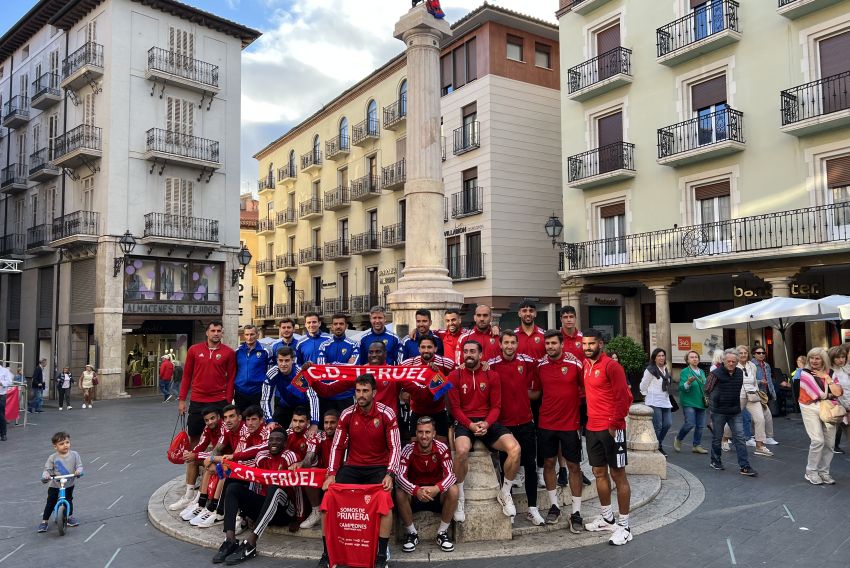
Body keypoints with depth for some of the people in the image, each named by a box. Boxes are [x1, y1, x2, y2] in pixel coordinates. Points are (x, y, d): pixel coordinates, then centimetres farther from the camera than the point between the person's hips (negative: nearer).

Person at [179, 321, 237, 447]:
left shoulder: (229, 352, -1)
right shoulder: (194, 349, 3)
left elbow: (231, 379, 0)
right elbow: (187, 376, 7)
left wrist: (228, 402, -5)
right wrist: (182, 399, 5)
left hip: (219, 402, -1)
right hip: (197, 402, 1)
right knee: (193, 436, 10)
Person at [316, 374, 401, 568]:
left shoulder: (387, 414, -11)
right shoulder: (347, 414, -3)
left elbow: (395, 447, -10)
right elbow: (337, 446, 2)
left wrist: (390, 475, -23)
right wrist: (331, 474, -9)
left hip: (378, 468, -3)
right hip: (352, 467, 3)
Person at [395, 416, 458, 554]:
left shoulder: (442, 448, -13)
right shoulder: (408, 450, -15)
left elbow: (450, 474, -21)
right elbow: (400, 476, -24)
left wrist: (436, 488, -42)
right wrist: (416, 490, -43)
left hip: (437, 492, 0)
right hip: (415, 493, 0)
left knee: (453, 490, -29)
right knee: (400, 493, -30)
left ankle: (442, 532, -9)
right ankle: (412, 533, -7)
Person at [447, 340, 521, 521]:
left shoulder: (492, 376, 7)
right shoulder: (455, 376, 0)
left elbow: (496, 406, 5)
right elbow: (455, 407, -2)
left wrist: (486, 423, -14)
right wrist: (470, 425, -17)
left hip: (488, 422, 3)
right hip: (464, 422, -2)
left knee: (515, 448, -23)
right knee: (462, 450, -37)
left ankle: (504, 494, 2)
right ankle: (459, 498, -12)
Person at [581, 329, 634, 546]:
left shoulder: (611, 366, -13)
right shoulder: (586, 365, 9)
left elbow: (624, 397, -15)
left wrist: (615, 424, -15)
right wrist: (589, 419, 12)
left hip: (611, 428, -7)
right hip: (592, 428, 8)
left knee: (618, 474, 0)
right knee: (599, 472, 15)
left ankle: (624, 526, 7)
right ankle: (607, 518, 29)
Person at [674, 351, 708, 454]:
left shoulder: (701, 372, 12)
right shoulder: (685, 372, -7)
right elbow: (681, 387, -15)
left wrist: (706, 397, 12)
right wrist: (688, 383, -34)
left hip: (700, 402, 6)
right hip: (688, 403, -6)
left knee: (700, 425, 6)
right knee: (690, 424, -13)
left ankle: (697, 446, 18)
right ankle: (678, 439, 10)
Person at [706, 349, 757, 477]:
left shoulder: (740, 373, 5)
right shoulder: (716, 373, -12)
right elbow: (707, 389, -3)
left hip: (735, 412, 4)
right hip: (719, 411, -4)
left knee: (740, 438, -1)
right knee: (717, 437, 10)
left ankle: (745, 467, 0)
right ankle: (715, 461, 27)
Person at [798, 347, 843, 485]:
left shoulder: (830, 373, 10)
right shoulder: (805, 373, -1)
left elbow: (838, 393, -3)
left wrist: (826, 377, -7)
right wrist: (829, 395, 0)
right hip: (811, 409, -4)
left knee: (830, 442, 3)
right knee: (818, 441, -12)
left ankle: (823, 471, 17)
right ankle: (811, 472, 1)